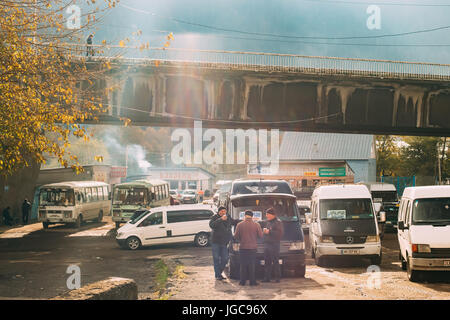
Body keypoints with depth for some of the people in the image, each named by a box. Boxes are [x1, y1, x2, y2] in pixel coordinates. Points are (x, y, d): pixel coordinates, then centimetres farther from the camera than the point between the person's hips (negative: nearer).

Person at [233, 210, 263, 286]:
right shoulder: (256, 225, -5)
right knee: (252, 265, 6)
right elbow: (261, 235, 0)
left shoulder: (240, 225, -5)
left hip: (243, 248, 0)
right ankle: (252, 281, 5)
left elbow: (236, 236, -2)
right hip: (252, 248, 0)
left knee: (243, 265, 6)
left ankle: (243, 281, 6)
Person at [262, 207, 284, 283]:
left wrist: (269, 231, -18)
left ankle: (277, 277, -1)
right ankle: (267, 277, 11)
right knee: (267, 262, 7)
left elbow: (280, 233, -17)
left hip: (274, 244, -8)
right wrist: (264, 230, 10)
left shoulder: (278, 222, -6)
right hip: (266, 243, 8)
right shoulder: (268, 222, 20)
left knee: (275, 262, -6)